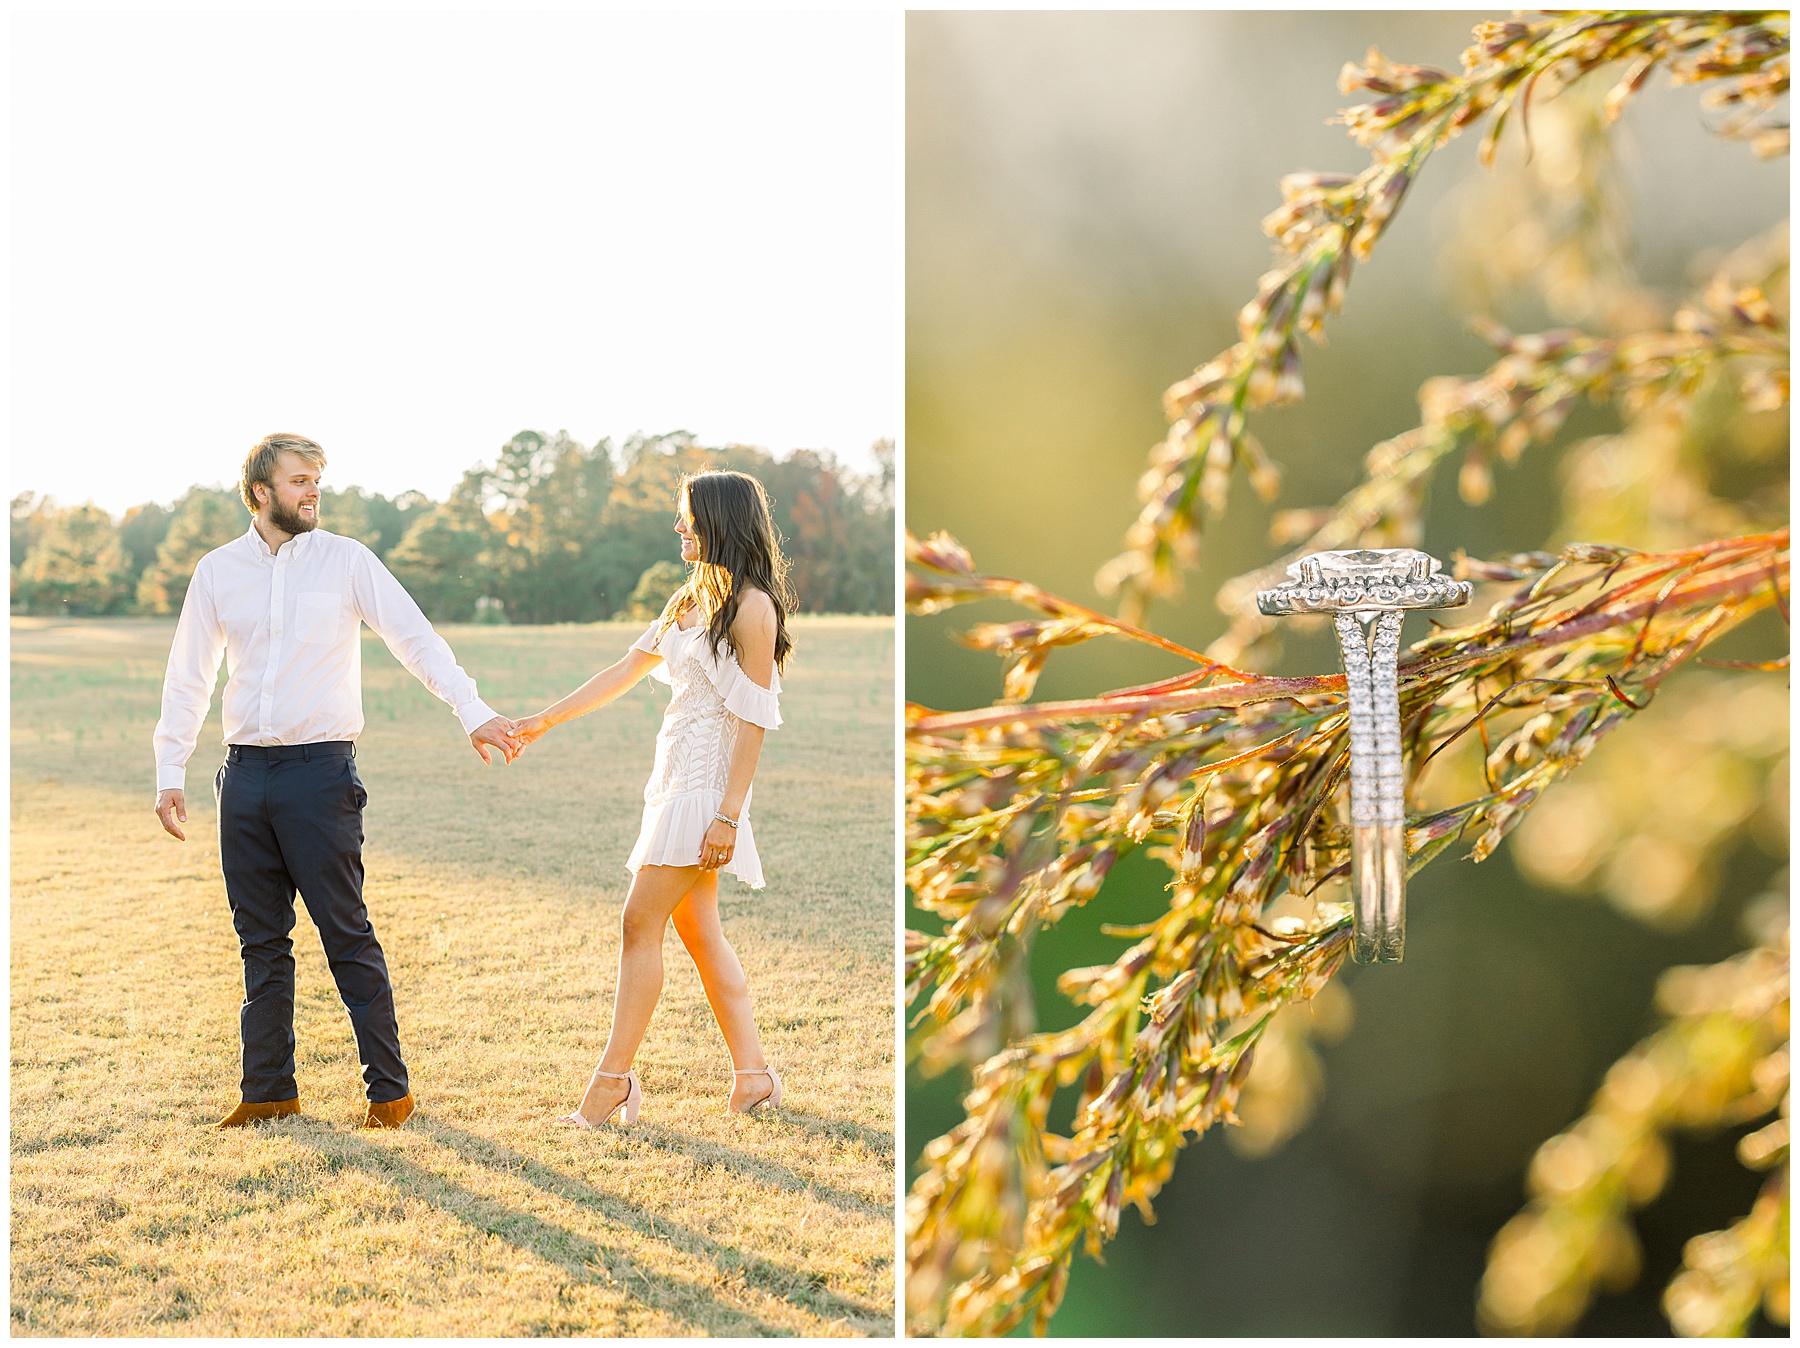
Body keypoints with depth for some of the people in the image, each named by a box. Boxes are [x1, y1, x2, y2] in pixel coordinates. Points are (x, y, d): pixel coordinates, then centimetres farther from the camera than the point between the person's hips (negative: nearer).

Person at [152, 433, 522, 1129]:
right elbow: (188, 677, 14)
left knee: (347, 935, -3)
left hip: (321, 768, -3)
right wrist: (170, 772, 9)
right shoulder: (217, 570, 9)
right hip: (245, 776, 3)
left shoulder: (346, 560, 0)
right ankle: (268, 1090, 19)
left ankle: (389, 1088, 5)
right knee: (261, 941, 10)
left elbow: (416, 639, -5)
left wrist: (473, 713, -17)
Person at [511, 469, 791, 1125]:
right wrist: (545, 720, 21)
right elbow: (627, 669, 22)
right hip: (676, 775, 9)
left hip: (707, 783, -9)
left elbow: (753, 718, -15)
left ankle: (613, 1078, -4)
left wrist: (728, 815, -19)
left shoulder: (751, 606, -12)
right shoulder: (691, 598, 16)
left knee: (642, 921, -8)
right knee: (697, 929, 8)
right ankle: (752, 1074, 12)